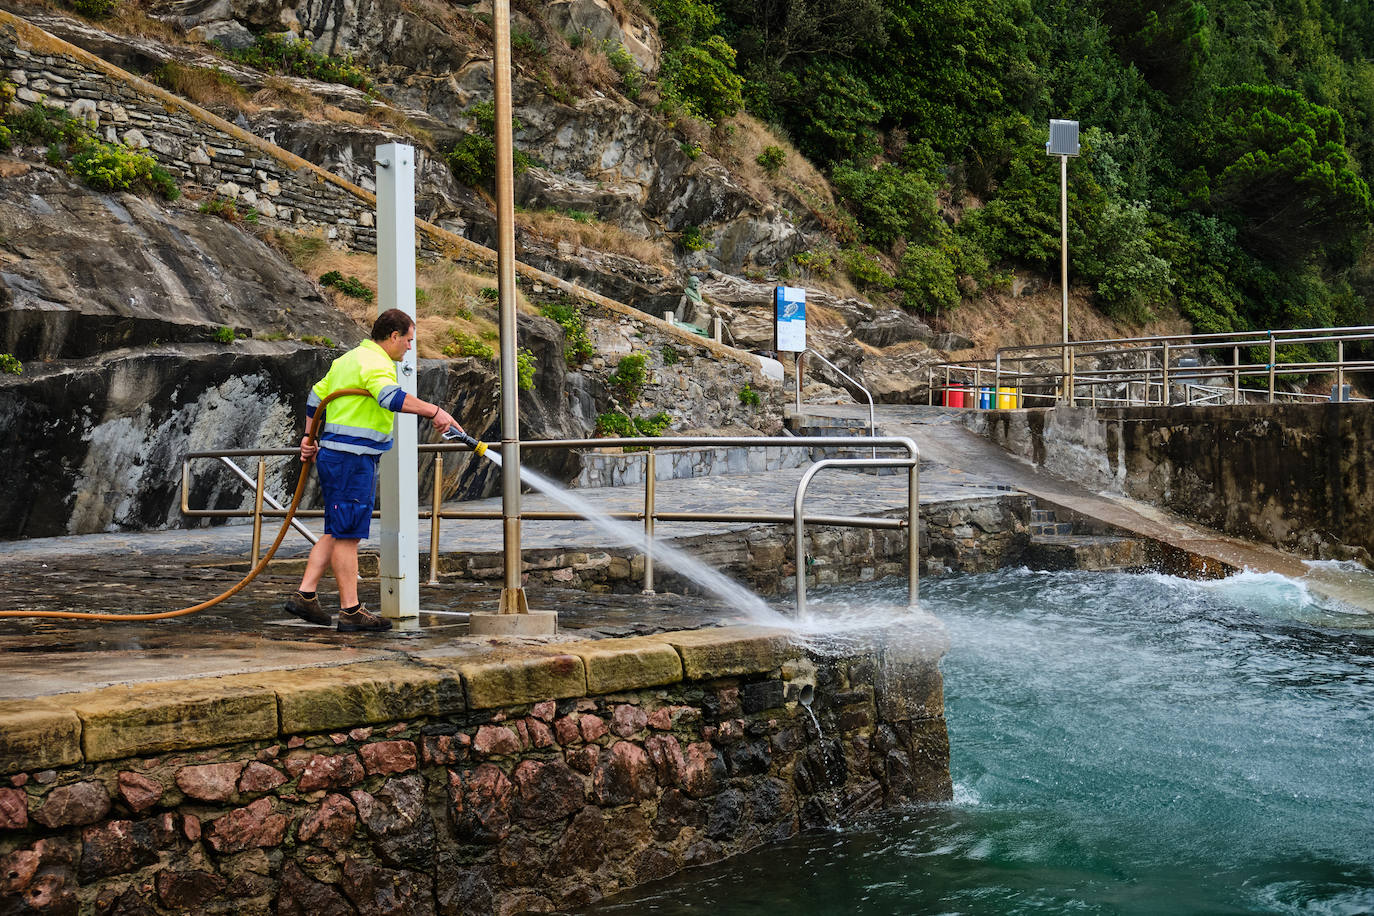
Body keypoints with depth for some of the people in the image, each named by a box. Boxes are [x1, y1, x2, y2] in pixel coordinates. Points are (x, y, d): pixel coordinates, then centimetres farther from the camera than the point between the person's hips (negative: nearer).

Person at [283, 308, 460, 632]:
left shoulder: (347, 359, 20)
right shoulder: (375, 362, -13)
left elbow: (316, 397, 28)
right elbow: (391, 397, -34)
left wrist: (309, 438, 32)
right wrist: (434, 411, -37)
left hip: (332, 456, 10)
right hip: (352, 459, -10)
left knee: (337, 532, 14)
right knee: (347, 534, -6)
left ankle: (305, 595, 13)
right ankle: (350, 611, -2)